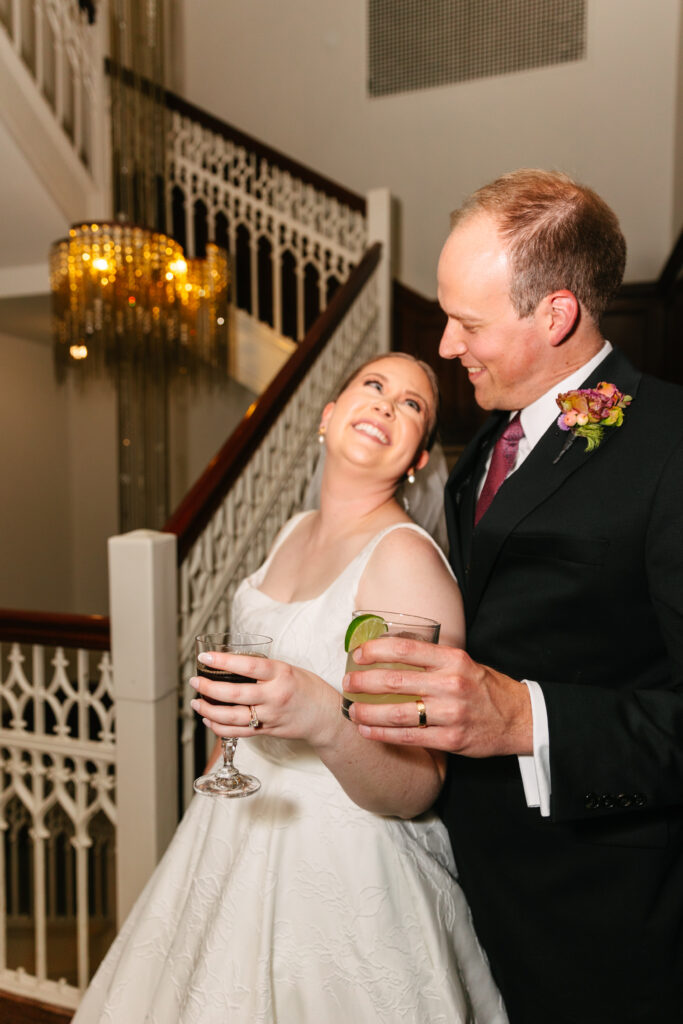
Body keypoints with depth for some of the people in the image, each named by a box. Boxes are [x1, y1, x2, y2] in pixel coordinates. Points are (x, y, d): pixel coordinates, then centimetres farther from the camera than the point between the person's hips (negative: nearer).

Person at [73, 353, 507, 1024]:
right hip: (239, 830, 7)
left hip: (343, 868, -7)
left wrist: (325, 718, -39)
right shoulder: (295, 532, 0)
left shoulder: (407, 558, -23)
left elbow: (417, 789, -24)